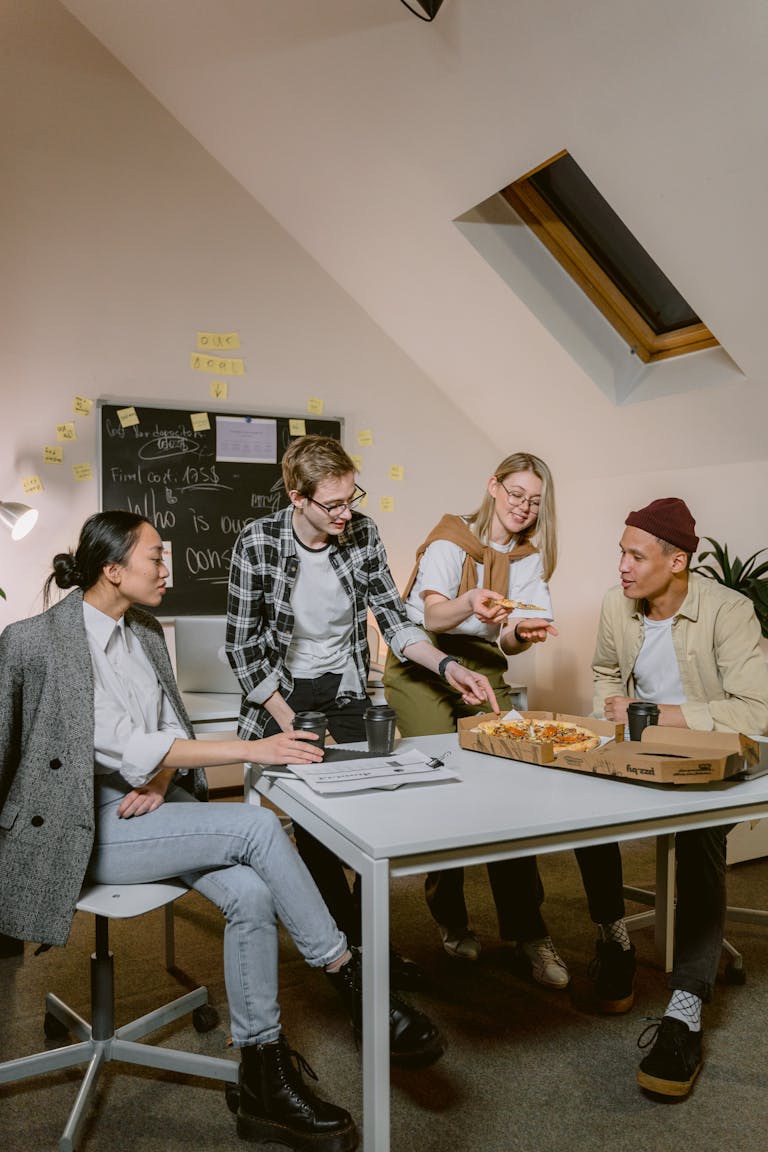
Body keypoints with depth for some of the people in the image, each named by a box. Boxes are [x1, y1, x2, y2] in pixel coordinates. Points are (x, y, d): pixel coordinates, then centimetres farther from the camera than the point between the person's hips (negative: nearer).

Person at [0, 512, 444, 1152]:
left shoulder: (144, 633, 10)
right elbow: (120, 743, -21)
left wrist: (161, 776, -10)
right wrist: (253, 749, -25)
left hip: (148, 805, 7)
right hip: (89, 828, -6)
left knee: (250, 894, -21)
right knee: (257, 826, -25)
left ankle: (264, 1083, -7)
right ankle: (351, 983, -10)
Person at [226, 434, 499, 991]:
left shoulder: (363, 533, -9)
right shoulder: (258, 543, -18)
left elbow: (394, 620, -4)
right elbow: (243, 646, -13)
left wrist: (447, 666, -19)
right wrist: (290, 724, -16)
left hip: (346, 685, 3)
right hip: (283, 689, -3)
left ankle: (369, 937, 19)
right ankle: (352, 935, 16)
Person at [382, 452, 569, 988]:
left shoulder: (529, 558, 7)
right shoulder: (450, 540, -6)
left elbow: (508, 642, -4)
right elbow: (432, 616, -21)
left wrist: (523, 630, -27)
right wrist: (469, 604, -41)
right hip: (422, 668, -4)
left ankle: (527, 929, -1)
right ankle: (452, 920, 7)